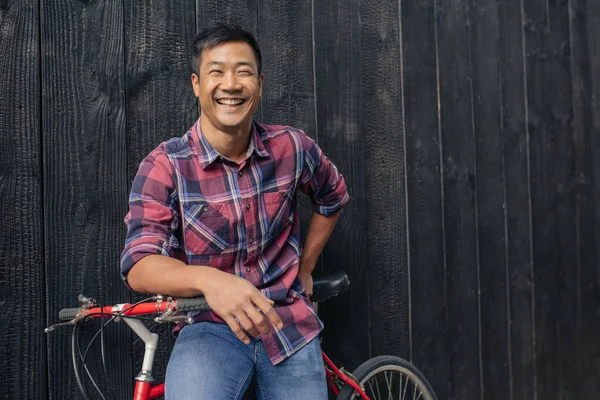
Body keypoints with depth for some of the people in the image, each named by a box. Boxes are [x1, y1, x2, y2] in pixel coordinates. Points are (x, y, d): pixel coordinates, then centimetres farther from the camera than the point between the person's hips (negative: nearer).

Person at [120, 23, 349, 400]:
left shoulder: (292, 148, -3)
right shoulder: (165, 165, -10)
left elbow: (334, 195, 19)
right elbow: (139, 265, -20)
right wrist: (208, 280, -39)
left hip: (290, 323, 3)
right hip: (211, 327, -3)